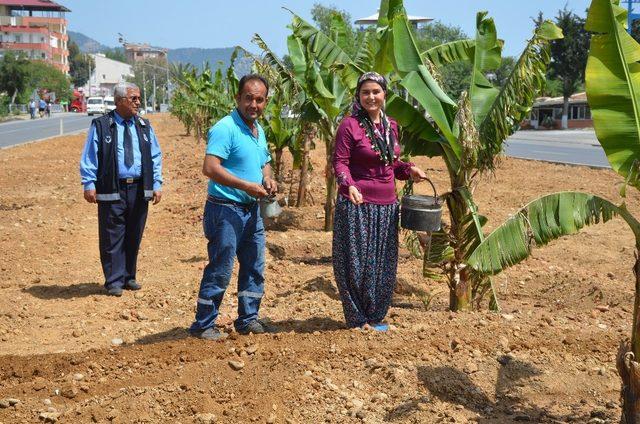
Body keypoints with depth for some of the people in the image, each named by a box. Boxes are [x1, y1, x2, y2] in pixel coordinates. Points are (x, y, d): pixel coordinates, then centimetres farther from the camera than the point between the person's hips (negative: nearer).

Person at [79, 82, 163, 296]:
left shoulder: (144, 126, 12)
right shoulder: (101, 126, -1)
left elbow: (155, 157, 14)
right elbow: (89, 157, -1)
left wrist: (157, 184, 6)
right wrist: (89, 184, -9)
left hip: (139, 189, 4)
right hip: (112, 190, -4)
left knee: (134, 237, 10)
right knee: (112, 238, -1)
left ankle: (128, 277, 23)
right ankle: (114, 281, 7)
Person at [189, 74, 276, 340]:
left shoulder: (259, 130, 11)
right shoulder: (225, 128, -17)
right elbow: (210, 168, -26)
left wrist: (267, 178, 2)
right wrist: (247, 186, -26)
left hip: (251, 210, 9)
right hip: (226, 210, -9)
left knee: (254, 268, 15)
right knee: (220, 271, -2)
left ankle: (248, 319, 28)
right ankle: (203, 325, 10)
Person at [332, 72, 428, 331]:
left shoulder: (390, 126, 10)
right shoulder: (350, 125, -9)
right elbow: (340, 162, -12)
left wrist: (408, 170, 3)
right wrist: (349, 185, -29)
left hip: (387, 205, 7)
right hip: (357, 205, -6)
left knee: (383, 263, 13)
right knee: (356, 262, 1)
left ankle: (374, 316, 28)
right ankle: (357, 318, 16)